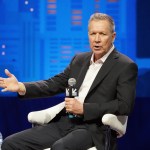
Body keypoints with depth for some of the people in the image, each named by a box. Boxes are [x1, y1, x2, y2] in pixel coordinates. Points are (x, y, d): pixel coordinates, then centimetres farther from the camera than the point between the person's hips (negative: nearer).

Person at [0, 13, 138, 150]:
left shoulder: (126, 66, -2)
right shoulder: (79, 60, 18)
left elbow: (125, 105, -12)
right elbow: (54, 84, 17)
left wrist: (84, 108, -15)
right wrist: (21, 87, 0)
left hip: (94, 129, -7)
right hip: (65, 124, 7)